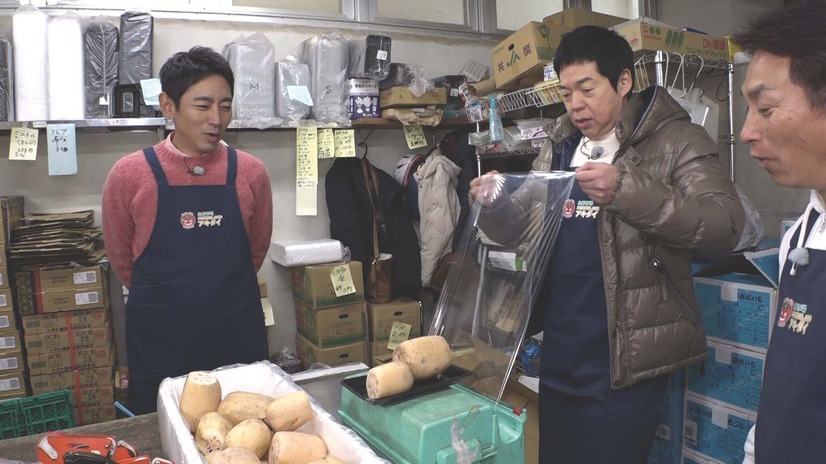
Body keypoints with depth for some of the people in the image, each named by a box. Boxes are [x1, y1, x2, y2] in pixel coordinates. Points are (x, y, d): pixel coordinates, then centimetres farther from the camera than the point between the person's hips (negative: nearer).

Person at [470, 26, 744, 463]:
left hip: (625, 360, -5)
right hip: (559, 355, 6)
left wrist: (625, 189, -29)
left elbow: (725, 227, -18)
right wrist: (494, 205, -10)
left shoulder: (676, 141, -6)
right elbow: (519, 229, 13)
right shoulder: (558, 148, 9)